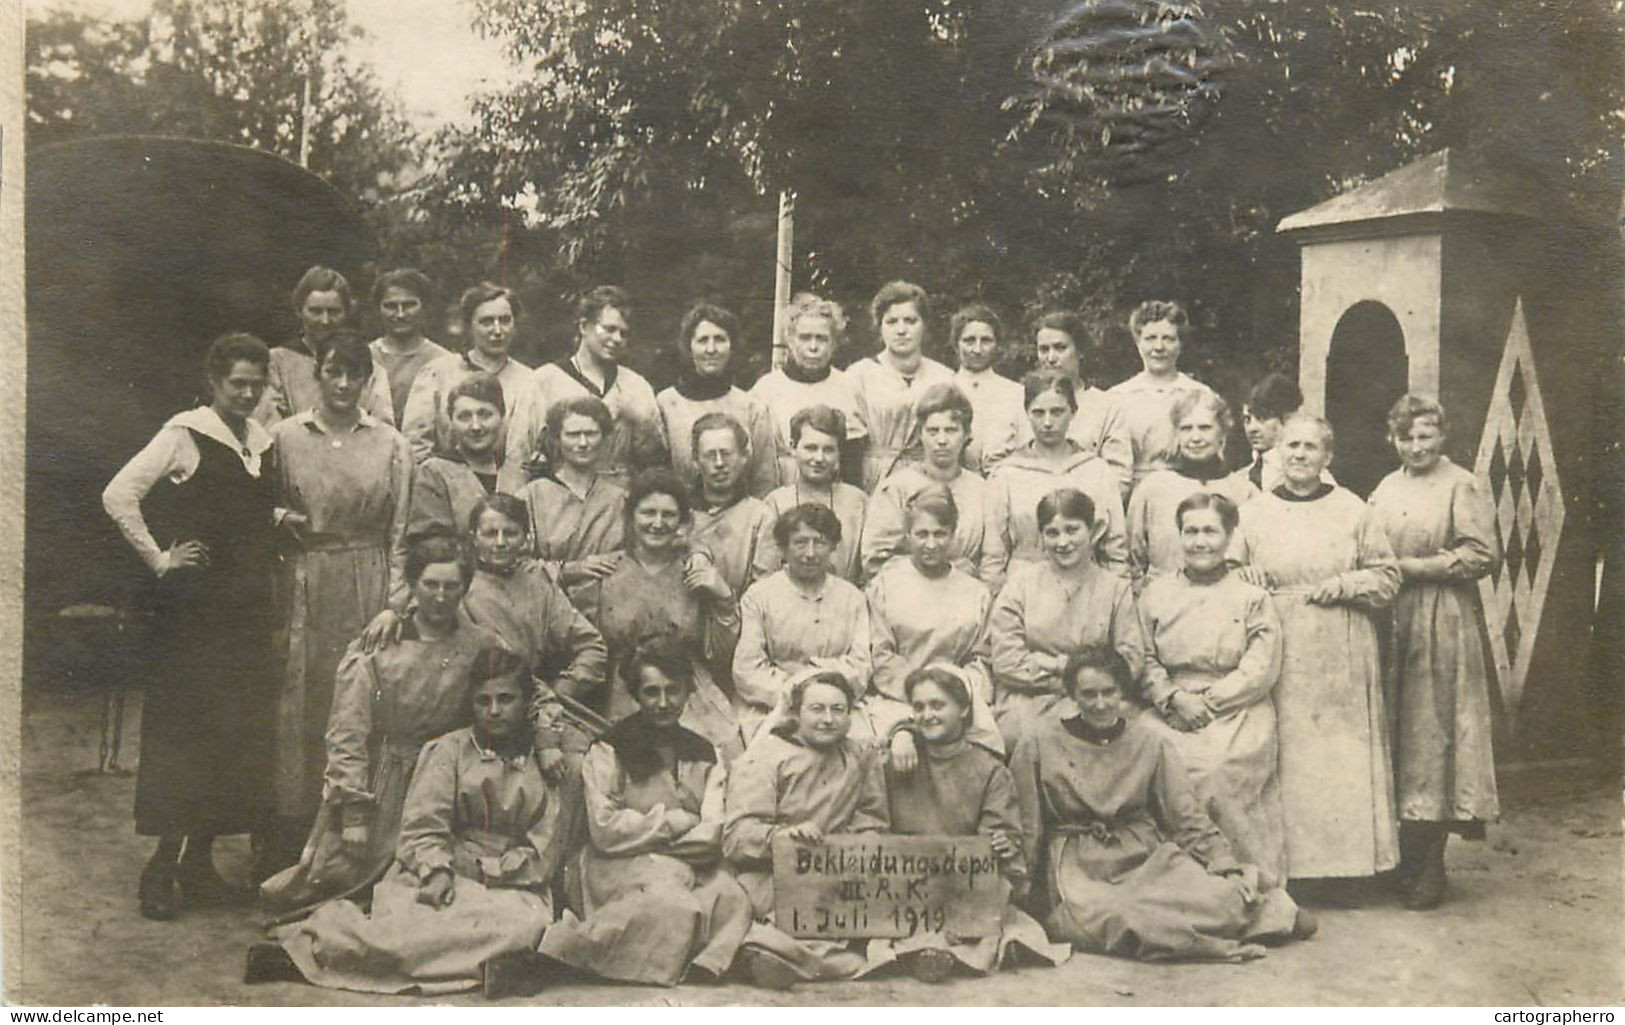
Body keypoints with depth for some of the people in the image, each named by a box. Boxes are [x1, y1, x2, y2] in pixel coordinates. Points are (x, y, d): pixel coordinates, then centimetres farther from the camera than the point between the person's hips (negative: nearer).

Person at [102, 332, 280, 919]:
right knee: (183, 725, -3)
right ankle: (163, 865, 6)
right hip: (194, 603, -6)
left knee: (239, 728, 6)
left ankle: (200, 858, 17)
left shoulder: (264, 441, 12)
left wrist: (284, 524, 7)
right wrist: (159, 558, -12)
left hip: (248, 606, 6)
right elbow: (118, 496, -12)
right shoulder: (185, 435, -7)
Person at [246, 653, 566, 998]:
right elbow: (421, 824, 3)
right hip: (438, 879, 0)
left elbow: (544, 853, 4)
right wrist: (436, 870, -15)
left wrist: (490, 869, -9)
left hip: (510, 887, 1)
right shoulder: (447, 750, 13)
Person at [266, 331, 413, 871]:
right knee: (299, 700, 0)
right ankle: (295, 829, 10)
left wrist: (396, 603, 0)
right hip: (302, 585, 0)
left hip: (368, 587, 0)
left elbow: (398, 533, 6)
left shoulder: (390, 444, 6)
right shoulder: (285, 436, 5)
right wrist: (281, 518, -8)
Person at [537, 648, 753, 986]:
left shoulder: (704, 754, 13)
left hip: (690, 868, 4)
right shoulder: (609, 751, 1)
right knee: (675, 906, -35)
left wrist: (644, 831, -9)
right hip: (620, 868, -4)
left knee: (733, 898, -28)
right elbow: (604, 830, -9)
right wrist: (675, 821, -4)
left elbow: (712, 835, 2)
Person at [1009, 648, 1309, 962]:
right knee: (1111, 919, -35)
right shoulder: (1040, 744, 3)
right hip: (1076, 867, -2)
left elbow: (1188, 817, 7)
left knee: (1221, 898, -28)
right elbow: (1023, 827, 6)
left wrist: (1226, 865, -7)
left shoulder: (1150, 744, 9)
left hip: (1145, 858, 2)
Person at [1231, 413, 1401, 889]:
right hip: (1276, 655, 0)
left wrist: (1345, 584, -9)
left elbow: (1387, 578, 7)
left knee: (1340, 756, -1)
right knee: (1279, 757, -1)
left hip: (1340, 659, 0)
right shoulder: (1253, 513, 9)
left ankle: (1342, 867, 7)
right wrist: (1245, 578, -8)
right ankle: (1276, 868, 5)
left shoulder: (1353, 511, 7)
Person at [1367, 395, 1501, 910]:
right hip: (1388, 621, 6)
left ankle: (1428, 870, 3)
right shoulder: (1386, 489, 16)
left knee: (1432, 734, -4)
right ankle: (1397, 860, 12)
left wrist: (1415, 567, -11)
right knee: (1392, 735, 5)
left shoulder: (1461, 486, -2)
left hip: (1441, 625, -5)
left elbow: (1484, 555, -10)